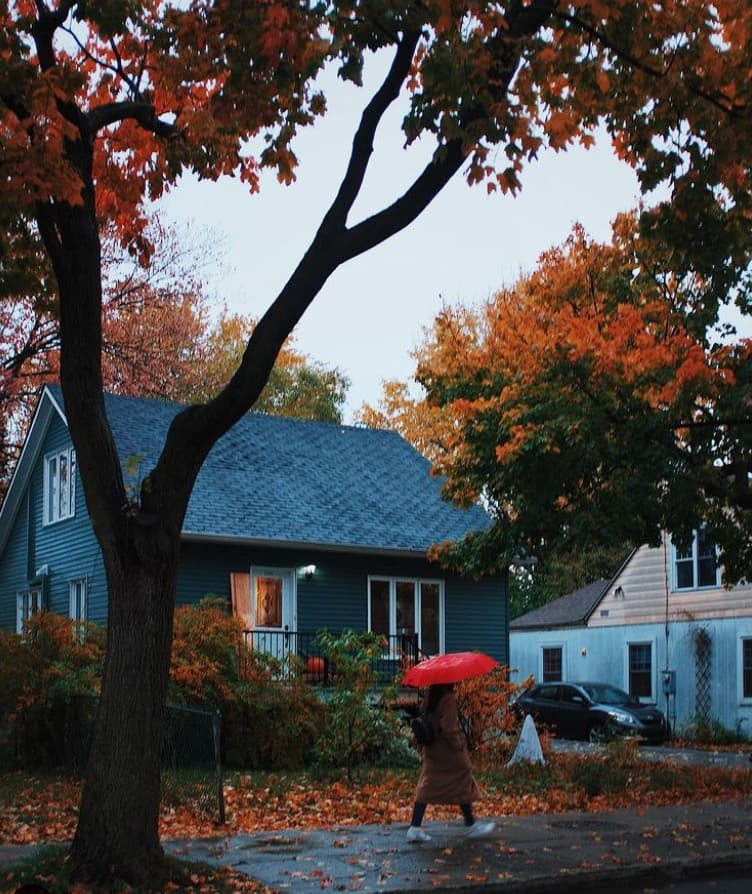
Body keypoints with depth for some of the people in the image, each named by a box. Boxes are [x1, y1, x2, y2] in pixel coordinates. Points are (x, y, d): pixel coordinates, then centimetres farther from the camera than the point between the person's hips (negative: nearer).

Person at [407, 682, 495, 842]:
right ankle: (471, 825, 19)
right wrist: (459, 744, -13)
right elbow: (449, 727, -25)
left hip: (432, 749, 7)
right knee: (463, 786, 8)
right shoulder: (448, 698, -21)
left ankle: (415, 827, 2)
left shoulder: (429, 695, 3)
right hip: (449, 751, -7)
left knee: (426, 787, 8)